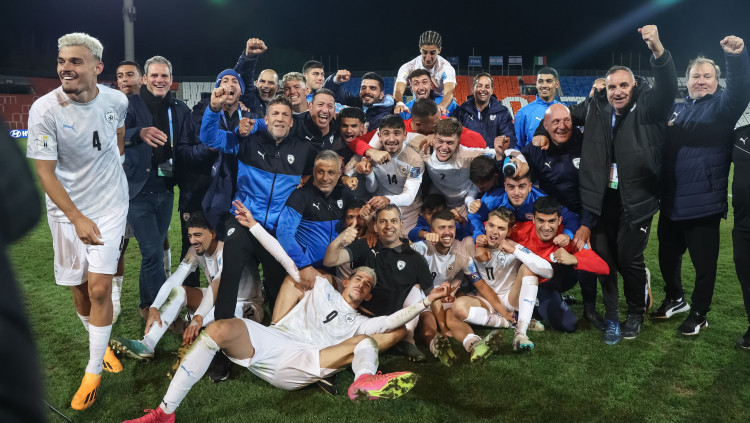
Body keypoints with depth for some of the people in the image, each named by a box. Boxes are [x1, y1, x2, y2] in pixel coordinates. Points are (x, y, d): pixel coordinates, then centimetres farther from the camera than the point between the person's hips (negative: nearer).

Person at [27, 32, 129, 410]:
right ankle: (99, 343, 37)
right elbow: (45, 172, -15)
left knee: (99, 287, -6)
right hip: (67, 210, 0)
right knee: (79, 287, 10)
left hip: (110, 206, 0)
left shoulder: (116, 101, -9)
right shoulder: (45, 109, -17)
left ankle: (93, 371, 8)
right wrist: (77, 219, -22)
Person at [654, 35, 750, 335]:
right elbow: (663, 145, 23)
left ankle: (699, 314, 23)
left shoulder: (722, 105, -2)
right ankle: (675, 299, 39)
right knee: (667, 255, 17)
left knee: (703, 262, 5)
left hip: (703, 203, -6)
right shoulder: (676, 109, 14)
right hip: (671, 201, 6)